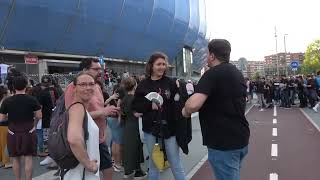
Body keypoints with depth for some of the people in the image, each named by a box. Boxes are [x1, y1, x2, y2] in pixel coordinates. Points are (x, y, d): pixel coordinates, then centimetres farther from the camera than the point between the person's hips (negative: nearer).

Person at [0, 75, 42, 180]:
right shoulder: (32, 100, -9)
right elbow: (39, 116, -7)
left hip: (13, 133, 1)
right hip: (29, 132, -1)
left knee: (16, 159, 14)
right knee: (28, 159, 6)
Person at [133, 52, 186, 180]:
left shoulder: (171, 83, -3)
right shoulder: (143, 85, 0)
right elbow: (135, 106, 2)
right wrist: (149, 105, -13)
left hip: (169, 128, -1)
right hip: (150, 129, 1)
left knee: (175, 163, 8)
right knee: (153, 162, 18)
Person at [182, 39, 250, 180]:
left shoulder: (213, 73, -16)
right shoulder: (237, 73, 12)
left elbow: (193, 104, -30)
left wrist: (186, 111, -9)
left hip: (223, 142, -9)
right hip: (240, 138, 9)